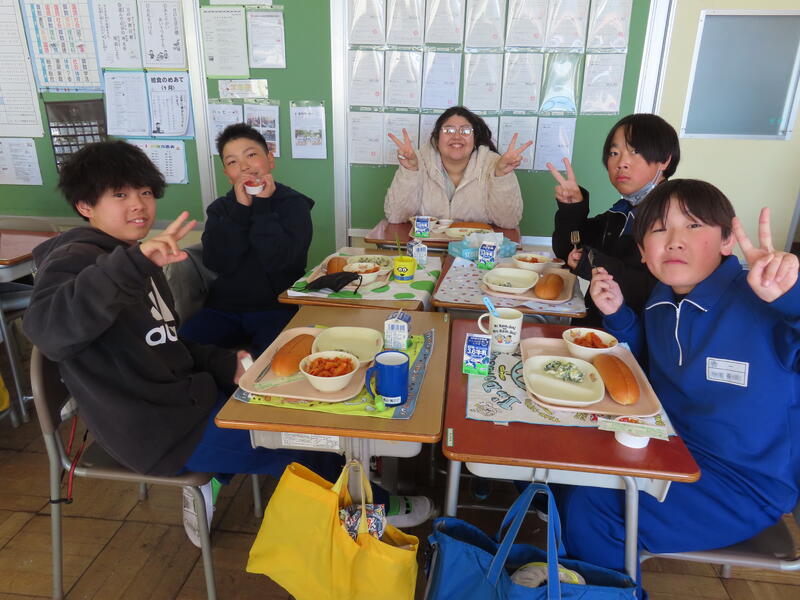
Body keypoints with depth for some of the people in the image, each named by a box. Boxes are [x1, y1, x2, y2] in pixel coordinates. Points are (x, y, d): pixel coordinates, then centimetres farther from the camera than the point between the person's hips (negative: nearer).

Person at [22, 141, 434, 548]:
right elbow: (47, 328, -39)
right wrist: (133, 263, -50)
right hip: (156, 429, -9)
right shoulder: (74, 259, -16)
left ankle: (205, 486, 19)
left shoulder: (136, 260, 12)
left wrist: (226, 365, -1)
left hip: (178, 396, 9)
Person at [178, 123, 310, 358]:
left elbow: (279, 261, -16)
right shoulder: (220, 208, 10)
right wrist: (241, 209, -13)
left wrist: (262, 206, -13)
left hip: (276, 308, -3)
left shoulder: (294, 204, 0)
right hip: (224, 308, 4)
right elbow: (217, 264, -8)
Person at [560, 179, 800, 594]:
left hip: (745, 483, -7)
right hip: (670, 446, 7)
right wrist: (617, 314, -2)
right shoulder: (662, 300, -2)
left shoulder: (764, 304, -25)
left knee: (587, 509, -16)